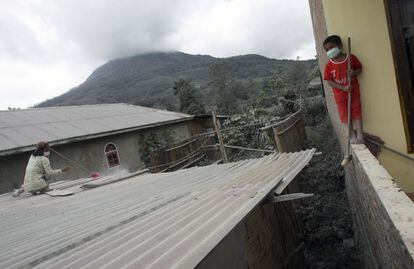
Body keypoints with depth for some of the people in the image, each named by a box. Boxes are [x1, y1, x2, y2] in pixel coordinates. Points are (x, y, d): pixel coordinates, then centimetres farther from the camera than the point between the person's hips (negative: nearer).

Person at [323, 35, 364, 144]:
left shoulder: (351, 58, -8)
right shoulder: (329, 65, -8)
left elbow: (360, 68, 5)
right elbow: (330, 82, -11)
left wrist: (354, 73, -19)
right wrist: (344, 88, -21)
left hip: (354, 91, 0)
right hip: (340, 95, 1)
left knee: (356, 113, 7)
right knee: (345, 115, 8)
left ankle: (360, 135, 19)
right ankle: (353, 134, 27)